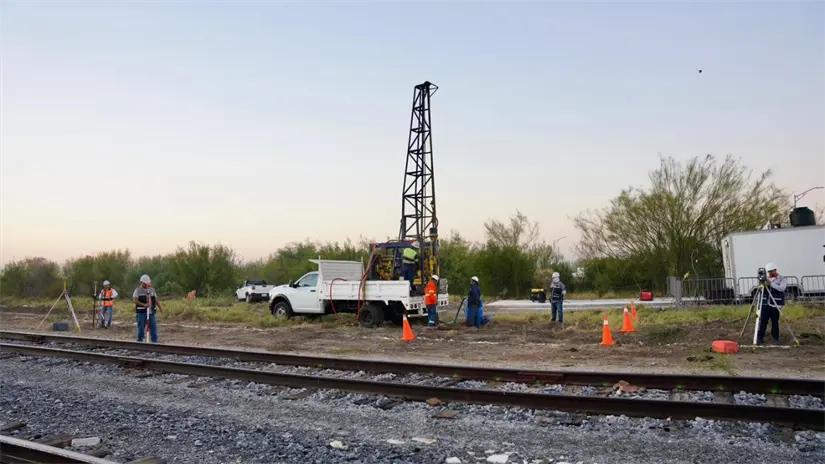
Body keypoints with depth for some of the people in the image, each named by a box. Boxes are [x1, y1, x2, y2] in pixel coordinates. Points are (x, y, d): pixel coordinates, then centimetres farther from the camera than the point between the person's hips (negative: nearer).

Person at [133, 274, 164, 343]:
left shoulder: (152, 290, 13)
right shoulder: (138, 290, 1)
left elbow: (156, 300, 13)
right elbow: (136, 301, -8)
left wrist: (160, 307, -3)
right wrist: (144, 305, -24)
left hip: (151, 313, 4)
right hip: (141, 313, -4)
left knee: (153, 327, 2)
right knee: (141, 329, 1)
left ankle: (155, 342, 8)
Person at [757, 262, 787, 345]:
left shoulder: (782, 279, 3)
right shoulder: (766, 279, 13)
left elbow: (782, 288, -15)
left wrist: (771, 284, -24)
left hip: (775, 304, -3)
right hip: (765, 304, 3)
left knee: (775, 322, 0)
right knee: (762, 321, -2)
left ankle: (775, 339, 11)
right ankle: (760, 338, 1)